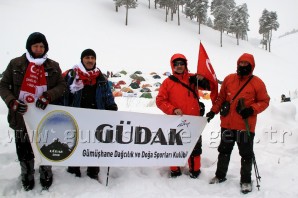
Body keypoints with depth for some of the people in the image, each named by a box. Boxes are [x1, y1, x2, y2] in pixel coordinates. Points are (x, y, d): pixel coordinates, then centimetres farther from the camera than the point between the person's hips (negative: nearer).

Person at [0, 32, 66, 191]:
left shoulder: (53, 66, 3)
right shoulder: (16, 64, 0)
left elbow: (61, 85, 0)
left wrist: (48, 96, -18)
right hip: (21, 116, 0)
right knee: (24, 150, 12)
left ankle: (46, 175, 37)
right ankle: (27, 177, 34)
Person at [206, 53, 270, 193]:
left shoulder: (257, 83, -4)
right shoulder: (229, 79, 5)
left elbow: (264, 101, -1)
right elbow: (221, 97, 11)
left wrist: (252, 109, -17)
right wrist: (213, 111, 4)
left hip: (246, 125, -3)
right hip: (227, 123, 3)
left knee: (246, 154, 6)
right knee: (224, 150, 16)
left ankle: (245, 180, 22)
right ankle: (220, 175, 31)